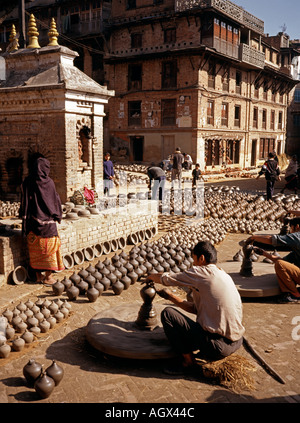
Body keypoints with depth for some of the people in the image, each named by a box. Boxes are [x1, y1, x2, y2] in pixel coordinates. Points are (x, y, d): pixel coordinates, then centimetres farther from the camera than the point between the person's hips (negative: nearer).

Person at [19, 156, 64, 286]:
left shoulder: (26, 183, -1)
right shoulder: (48, 182, -10)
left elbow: (24, 203, 2)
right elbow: (55, 201, -4)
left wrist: (25, 219, 10)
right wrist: (58, 216, 9)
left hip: (32, 221, 4)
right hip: (47, 221, -3)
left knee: (35, 248, 12)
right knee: (49, 246, 6)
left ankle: (38, 275, 19)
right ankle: (48, 276, 8)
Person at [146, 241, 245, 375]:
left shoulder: (202, 272, -10)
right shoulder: (224, 275, 14)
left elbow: (165, 279, -1)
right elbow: (196, 308, 19)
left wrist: (151, 277, 21)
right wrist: (170, 296, 24)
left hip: (218, 346, -9)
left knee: (167, 314, -3)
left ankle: (187, 361, 5)